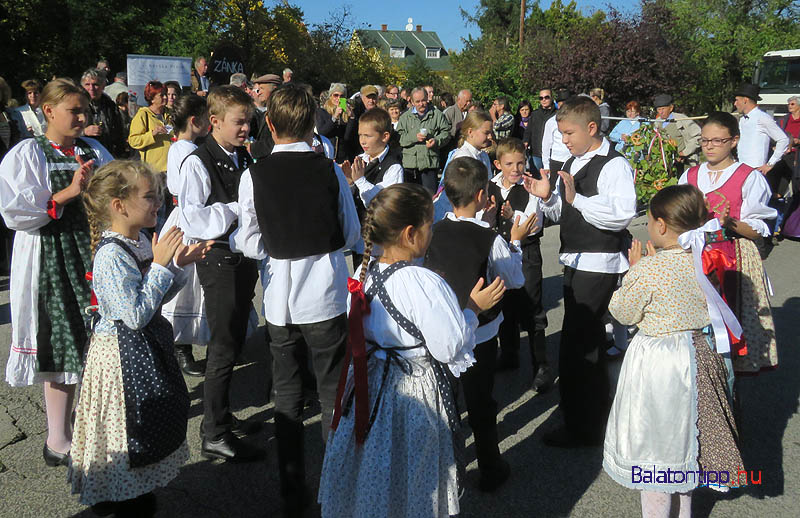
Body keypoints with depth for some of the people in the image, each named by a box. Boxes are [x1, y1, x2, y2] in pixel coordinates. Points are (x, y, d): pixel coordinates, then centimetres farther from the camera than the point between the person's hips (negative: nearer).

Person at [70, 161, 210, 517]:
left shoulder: (141, 242, 3)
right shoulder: (112, 254, -25)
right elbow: (136, 315, -28)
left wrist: (178, 265, -2)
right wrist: (160, 265, -25)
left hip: (147, 347, 10)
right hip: (123, 356, -10)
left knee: (152, 428, 22)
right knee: (129, 433, 6)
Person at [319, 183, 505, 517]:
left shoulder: (364, 272, -4)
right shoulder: (425, 283, -26)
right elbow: (449, 348, -19)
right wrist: (473, 308, -6)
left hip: (371, 382, 7)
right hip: (416, 390, -6)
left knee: (371, 472, 23)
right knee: (407, 476, 14)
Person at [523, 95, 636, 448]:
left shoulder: (615, 166, -15)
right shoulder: (573, 163, 14)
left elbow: (622, 216, -28)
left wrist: (576, 198, -31)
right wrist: (547, 197, 2)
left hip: (599, 266, -10)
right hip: (575, 263, 10)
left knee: (576, 343, -7)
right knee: (589, 339, 20)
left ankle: (581, 428, 8)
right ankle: (596, 414, 38)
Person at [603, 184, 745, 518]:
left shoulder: (647, 270, -24)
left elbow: (624, 314, -10)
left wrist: (633, 269, -2)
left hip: (657, 365, -7)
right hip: (698, 353, 7)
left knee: (654, 449, 9)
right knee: (683, 438, 25)